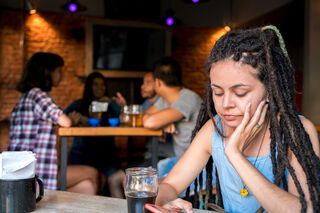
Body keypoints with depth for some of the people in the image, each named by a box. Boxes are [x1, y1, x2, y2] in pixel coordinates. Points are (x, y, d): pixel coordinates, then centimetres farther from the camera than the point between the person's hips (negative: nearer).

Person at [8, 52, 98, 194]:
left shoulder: (26, 97, 18)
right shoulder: (36, 94, -13)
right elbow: (65, 122, -18)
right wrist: (73, 118, 4)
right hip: (32, 176, -9)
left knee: (87, 185, 5)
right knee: (91, 173, 4)